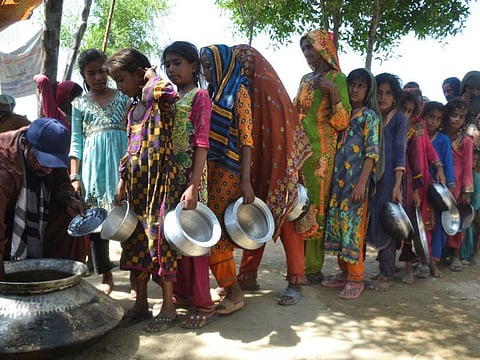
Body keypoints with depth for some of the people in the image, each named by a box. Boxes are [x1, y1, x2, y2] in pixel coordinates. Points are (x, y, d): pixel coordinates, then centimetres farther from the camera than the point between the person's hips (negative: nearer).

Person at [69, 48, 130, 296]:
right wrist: (75, 176, 2)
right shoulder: (79, 104, 12)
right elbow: (76, 142, 8)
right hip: (93, 167, 1)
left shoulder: (123, 98, 10)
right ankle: (106, 277, 16)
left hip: (121, 164, -1)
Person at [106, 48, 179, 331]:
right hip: (136, 182, 8)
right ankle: (141, 304, 21)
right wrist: (122, 181, 18)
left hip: (160, 180, -8)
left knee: (159, 238, -4)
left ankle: (168, 306, 8)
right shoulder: (133, 109, 17)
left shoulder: (159, 101, -6)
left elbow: (165, 90, -33)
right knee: (136, 240, 10)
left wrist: (152, 77, -12)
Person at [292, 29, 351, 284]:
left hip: (321, 153, -6)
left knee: (315, 207, -4)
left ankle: (313, 267, 5)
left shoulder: (337, 79, -2)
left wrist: (334, 93, -20)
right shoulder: (306, 79, 18)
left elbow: (342, 122, -9)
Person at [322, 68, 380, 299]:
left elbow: (372, 152, -10)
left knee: (352, 226, -6)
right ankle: (343, 272, 20)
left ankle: (356, 278, 4)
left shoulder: (369, 116, -2)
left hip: (356, 180, -6)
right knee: (337, 224, 8)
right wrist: (335, 179, 9)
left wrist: (361, 183, -17)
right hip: (339, 178, 6)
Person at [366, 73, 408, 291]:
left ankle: (386, 274, 7)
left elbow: (400, 152, -4)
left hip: (388, 177, -3)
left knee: (386, 222, -3)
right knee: (364, 220, 3)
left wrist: (397, 185, -13)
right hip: (368, 176, 4)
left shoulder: (400, 119, 2)